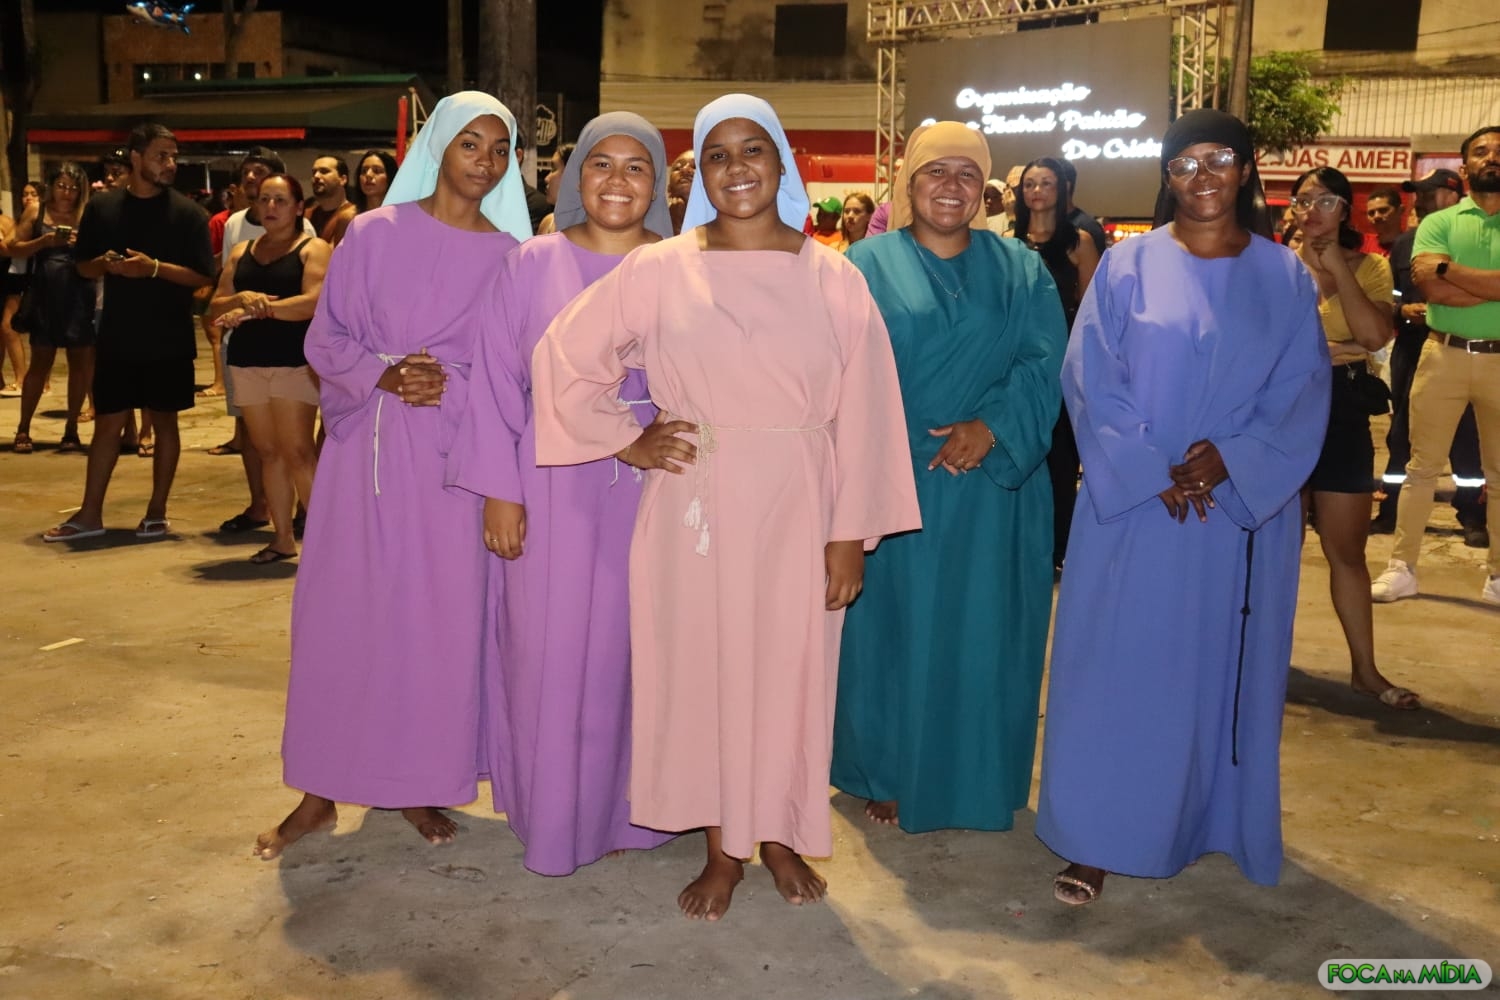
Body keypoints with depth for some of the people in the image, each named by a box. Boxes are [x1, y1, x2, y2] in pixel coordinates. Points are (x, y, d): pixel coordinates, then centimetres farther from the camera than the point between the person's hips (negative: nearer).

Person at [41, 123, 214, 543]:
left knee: (164, 422, 6)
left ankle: (157, 512, 17)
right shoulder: (102, 206, 4)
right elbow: (84, 266, 10)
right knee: (107, 423, 8)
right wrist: (106, 265, -12)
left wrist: (154, 268, -21)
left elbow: (202, 276, -8)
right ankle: (90, 514, 16)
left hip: (169, 340, -2)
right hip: (117, 338, 2)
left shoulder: (188, 213, -3)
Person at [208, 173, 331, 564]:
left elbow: (314, 301, -15)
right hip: (247, 361, 5)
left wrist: (258, 309, -18)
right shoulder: (241, 252, 17)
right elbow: (215, 309, 11)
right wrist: (242, 298, -10)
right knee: (267, 451, 6)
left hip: (294, 360, -5)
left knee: (297, 452, -11)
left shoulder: (313, 249, 2)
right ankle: (283, 538, 13)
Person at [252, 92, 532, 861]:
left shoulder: (509, 256, 3)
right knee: (341, 610, 3)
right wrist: (383, 373, -14)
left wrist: (447, 384, -14)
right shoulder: (373, 233, 3)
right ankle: (322, 790, 17)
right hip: (365, 447, 0)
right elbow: (325, 340, 4)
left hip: (451, 452, 0)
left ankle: (418, 782, 19)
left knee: (440, 616, 2)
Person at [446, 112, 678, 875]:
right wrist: (498, 491, -7)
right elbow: (494, 383, -1)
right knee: (550, 652, 5)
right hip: (553, 488, -1)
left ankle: (627, 806, 28)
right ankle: (554, 814, 23)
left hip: (651, 488, 1)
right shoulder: (531, 266, 0)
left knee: (635, 648, 10)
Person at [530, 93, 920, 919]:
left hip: (798, 509, 0)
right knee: (703, 666, 8)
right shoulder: (659, 270, -2)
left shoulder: (833, 279, 0)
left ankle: (780, 834, 33)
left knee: (790, 669, 10)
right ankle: (723, 847, 27)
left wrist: (850, 533, -6)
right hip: (696, 505, 0)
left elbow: (862, 414, -2)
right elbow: (564, 356, 4)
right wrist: (626, 441, -1)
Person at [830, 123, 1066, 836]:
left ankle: (978, 781, 25)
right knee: (895, 630, 6)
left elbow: (1046, 364, -2)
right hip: (892, 484, -1)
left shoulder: (1020, 270, 8)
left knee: (983, 636, 8)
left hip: (994, 489, 2)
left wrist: (990, 429, -18)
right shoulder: (867, 264, 4)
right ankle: (889, 776, 22)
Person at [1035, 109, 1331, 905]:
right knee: (1119, 669, 0)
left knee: (1228, 668, 11)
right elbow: (1091, 381, -6)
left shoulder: (1286, 277, 6)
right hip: (1132, 506, -2)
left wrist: (1231, 458, -15)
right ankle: (1099, 838, 9)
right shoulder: (1127, 266, 0)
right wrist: (1149, 473, -15)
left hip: (1244, 508, 2)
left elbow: (1302, 394, 1)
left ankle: (1218, 822, 28)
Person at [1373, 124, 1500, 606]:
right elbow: (1430, 286, -13)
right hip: (1444, 354, -1)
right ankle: (1401, 567, 11)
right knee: (1422, 465, 5)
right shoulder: (1438, 222, 5)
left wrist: (1450, 267, -12)